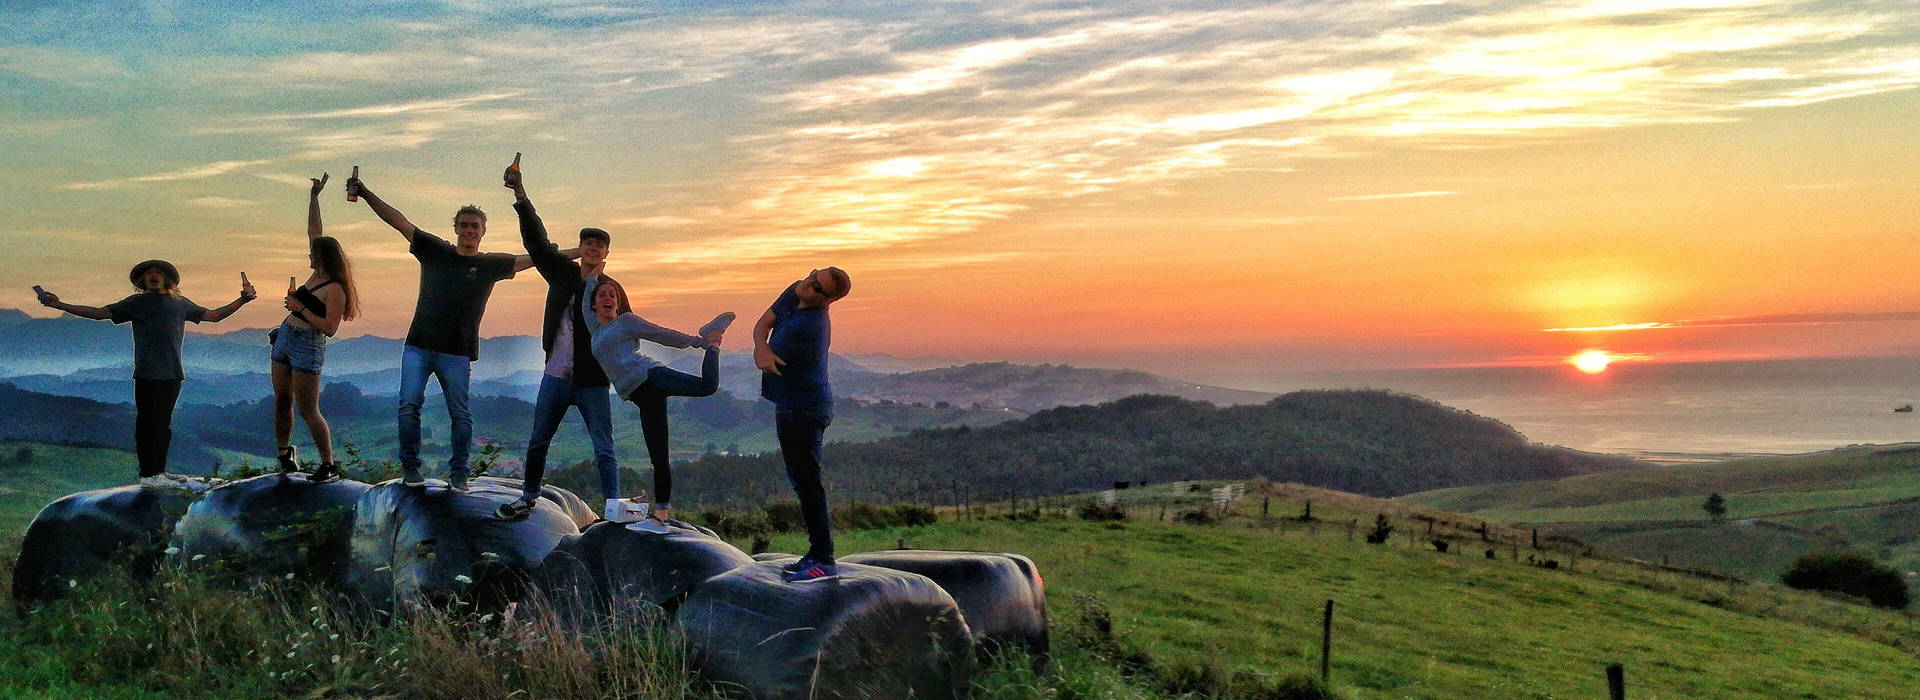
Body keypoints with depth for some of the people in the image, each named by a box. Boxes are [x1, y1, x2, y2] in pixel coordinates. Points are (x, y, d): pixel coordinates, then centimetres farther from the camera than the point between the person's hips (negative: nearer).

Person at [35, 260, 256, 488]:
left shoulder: (181, 303, 15)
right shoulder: (137, 302, 6)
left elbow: (214, 316, 20)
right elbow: (99, 313, 5)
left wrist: (241, 301, 12)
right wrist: (60, 305, -2)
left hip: (172, 374, 4)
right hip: (147, 374, -4)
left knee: (164, 423, 8)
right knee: (147, 422, -3)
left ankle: (160, 471, 14)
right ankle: (147, 474, -2)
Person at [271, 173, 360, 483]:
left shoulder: (335, 290, -16)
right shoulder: (317, 274, 7)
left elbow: (330, 329, -21)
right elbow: (313, 230, 15)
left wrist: (301, 309, -21)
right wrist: (314, 195, 13)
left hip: (308, 346, -8)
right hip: (285, 338, 8)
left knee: (309, 411, -8)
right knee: (282, 402, 13)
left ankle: (329, 465, -2)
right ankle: (284, 453, 28)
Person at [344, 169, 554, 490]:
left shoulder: (491, 264, 4)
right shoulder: (435, 250, 7)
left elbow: (532, 259, 1)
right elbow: (399, 221, 5)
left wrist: (579, 253, -4)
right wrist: (365, 193, -1)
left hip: (457, 353, -1)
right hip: (418, 346, 1)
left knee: (460, 414, 2)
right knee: (409, 405, -3)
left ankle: (458, 472, 13)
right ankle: (410, 466, 10)